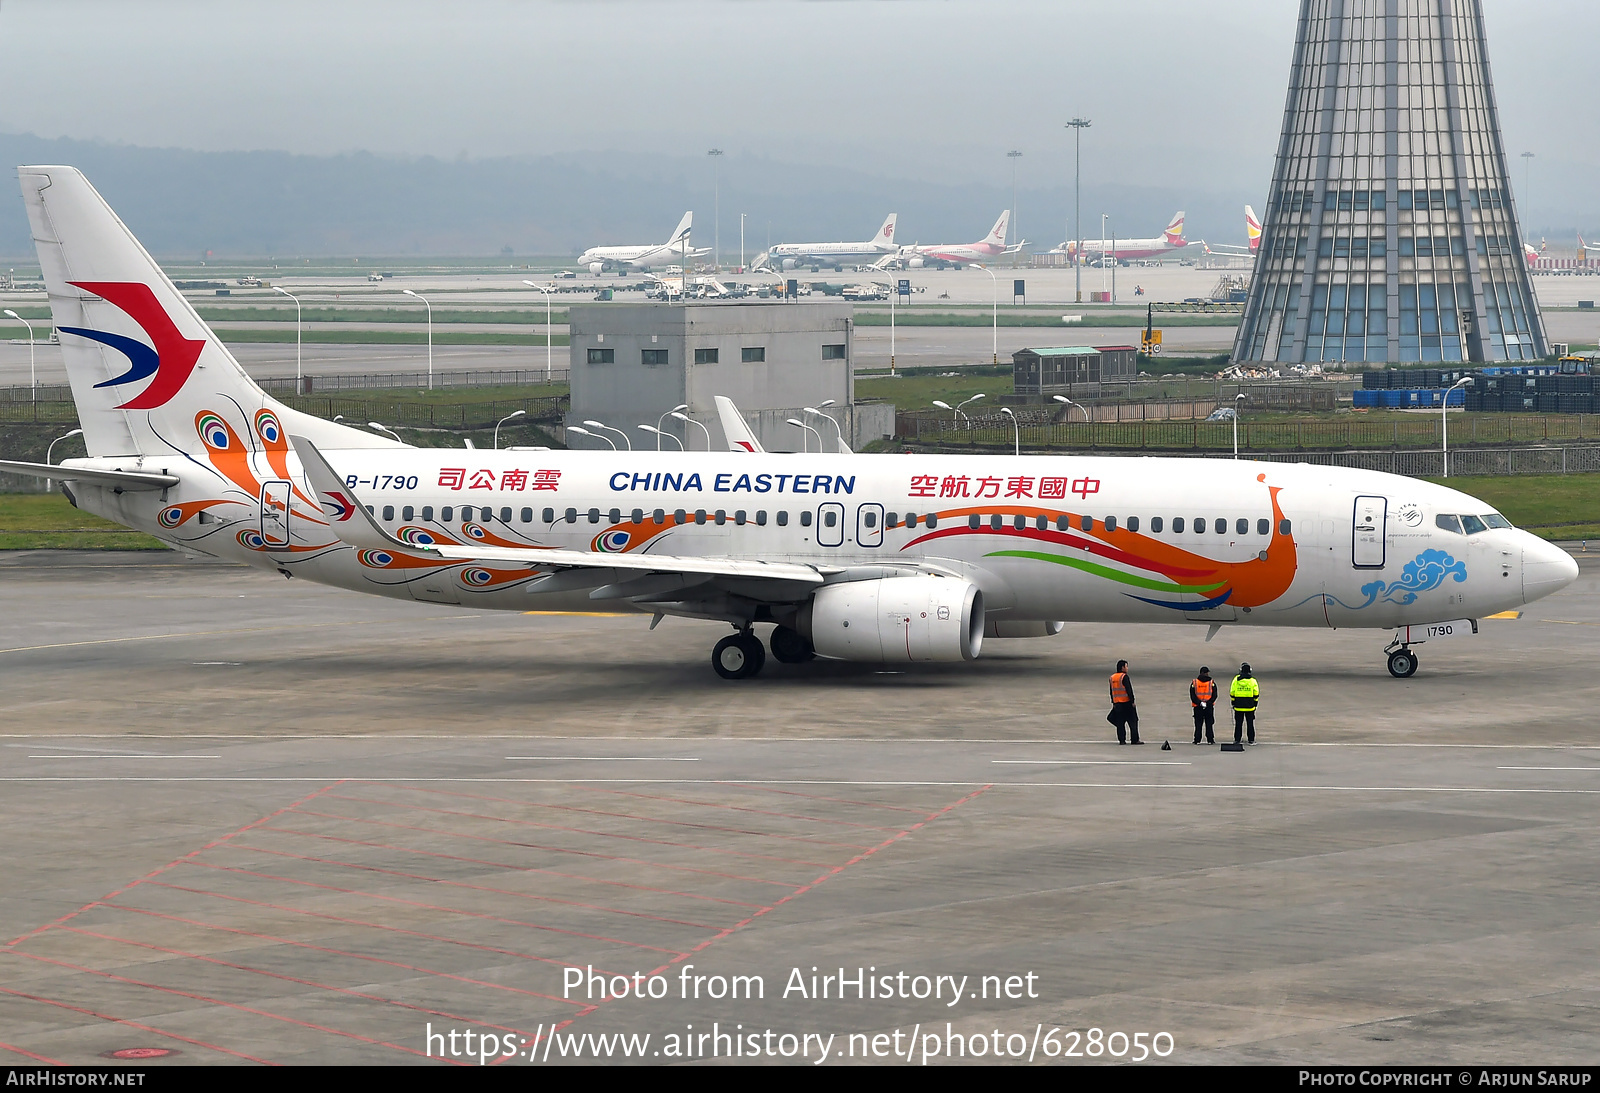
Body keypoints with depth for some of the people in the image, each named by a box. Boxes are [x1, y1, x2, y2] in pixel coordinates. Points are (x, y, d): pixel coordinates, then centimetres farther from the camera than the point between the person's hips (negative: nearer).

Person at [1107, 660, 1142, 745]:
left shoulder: (1112, 678, 10)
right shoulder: (1124, 677, -12)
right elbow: (1129, 690, -16)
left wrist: (1113, 703, 19)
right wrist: (1132, 701, -11)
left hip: (1117, 703, 6)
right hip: (1127, 703, -6)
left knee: (1120, 723, 9)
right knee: (1133, 722, 1)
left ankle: (1121, 740, 6)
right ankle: (1135, 740, 0)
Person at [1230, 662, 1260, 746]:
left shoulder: (1236, 679, 1)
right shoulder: (1252, 680, -3)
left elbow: (1232, 692, 2)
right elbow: (1256, 693, -2)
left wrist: (1233, 702, 11)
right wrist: (1255, 703, 8)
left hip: (1238, 705, 1)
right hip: (1250, 706, -1)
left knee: (1238, 724, 7)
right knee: (1250, 723, 5)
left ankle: (1236, 740, 8)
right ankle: (1251, 740, 4)